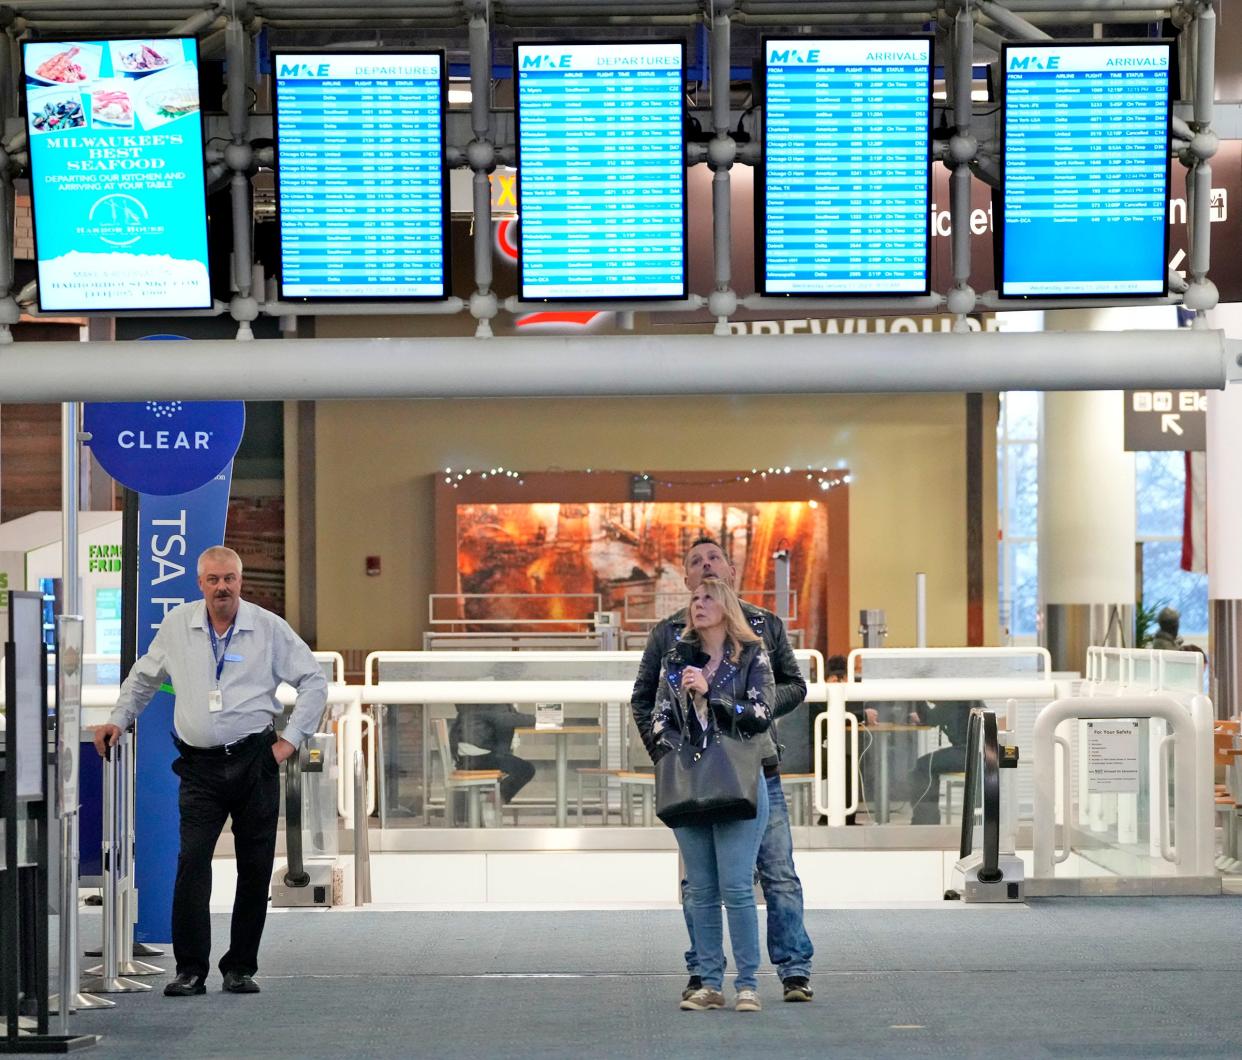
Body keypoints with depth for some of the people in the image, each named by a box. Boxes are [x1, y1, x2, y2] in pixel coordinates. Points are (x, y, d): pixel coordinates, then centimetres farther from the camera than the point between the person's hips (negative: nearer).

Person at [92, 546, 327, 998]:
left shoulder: (269, 628, 0)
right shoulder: (177, 625, 5)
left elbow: (314, 682, 6)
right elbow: (143, 677, 22)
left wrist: (292, 738, 1)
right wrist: (118, 720, 15)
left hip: (254, 760, 0)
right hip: (200, 765, 0)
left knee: (255, 868, 2)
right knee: (192, 863, -11)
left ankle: (241, 968, 12)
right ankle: (190, 969, -8)